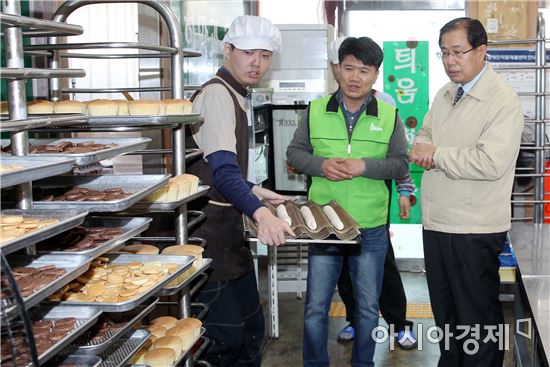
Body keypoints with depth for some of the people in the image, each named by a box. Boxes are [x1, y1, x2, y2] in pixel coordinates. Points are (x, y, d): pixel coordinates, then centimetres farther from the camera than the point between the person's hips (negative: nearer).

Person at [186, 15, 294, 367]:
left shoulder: (234, 95, 16)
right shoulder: (216, 93, -16)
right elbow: (222, 169, -30)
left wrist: (256, 191, 27)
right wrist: (260, 213, -43)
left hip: (228, 227, 10)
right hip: (210, 230, -10)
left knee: (251, 327, 16)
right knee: (225, 337, -7)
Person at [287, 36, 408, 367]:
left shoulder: (389, 115, -1)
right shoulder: (316, 111, 1)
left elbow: (401, 163, -3)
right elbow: (295, 152, 5)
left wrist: (364, 166, -19)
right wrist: (321, 164, -15)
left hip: (371, 228, 0)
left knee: (368, 307, 14)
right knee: (315, 307, 7)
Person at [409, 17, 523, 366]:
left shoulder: (504, 100, -15)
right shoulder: (445, 94, 10)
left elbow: (491, 163, -26)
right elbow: (426, 135, 19)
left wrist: (436, 154, -16)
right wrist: (422, 148, -5)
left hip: (474, 229, -8)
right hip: (437, 220, 8)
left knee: (478, 314, 5)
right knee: (445, 310, 21)